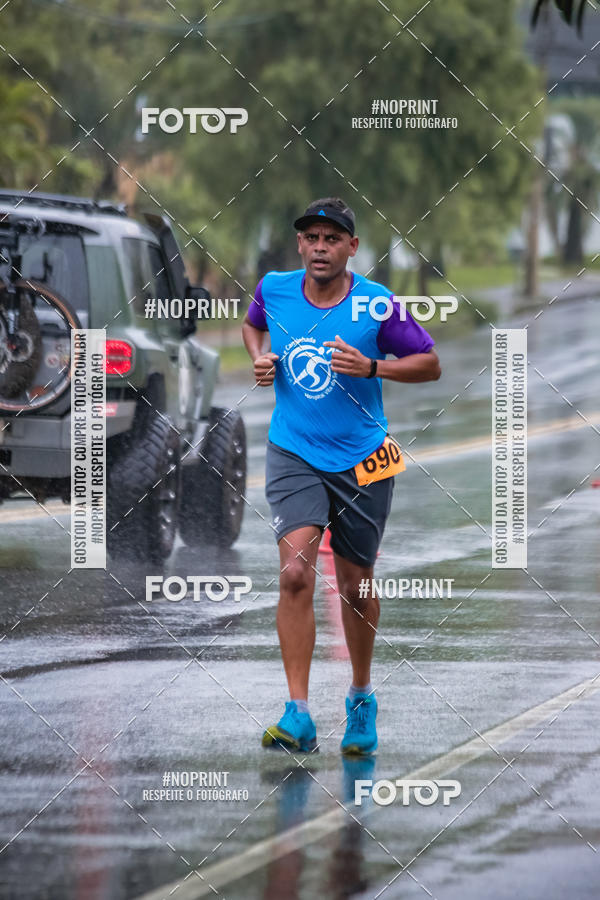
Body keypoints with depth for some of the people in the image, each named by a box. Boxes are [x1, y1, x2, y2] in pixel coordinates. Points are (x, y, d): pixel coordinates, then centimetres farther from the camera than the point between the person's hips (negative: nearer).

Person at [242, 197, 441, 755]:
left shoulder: (376, 305, -11)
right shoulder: (275, 289, -2)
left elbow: (430, 364, -3)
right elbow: (251, 323, 21)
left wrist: (370, 366, -19)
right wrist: (259, 358, 0)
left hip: (361, 460, 0)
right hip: (293, 454, 0)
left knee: (355, 585, 11)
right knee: (295, 572, -18)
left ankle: (361, 698, 35)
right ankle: (298, 716, -21)